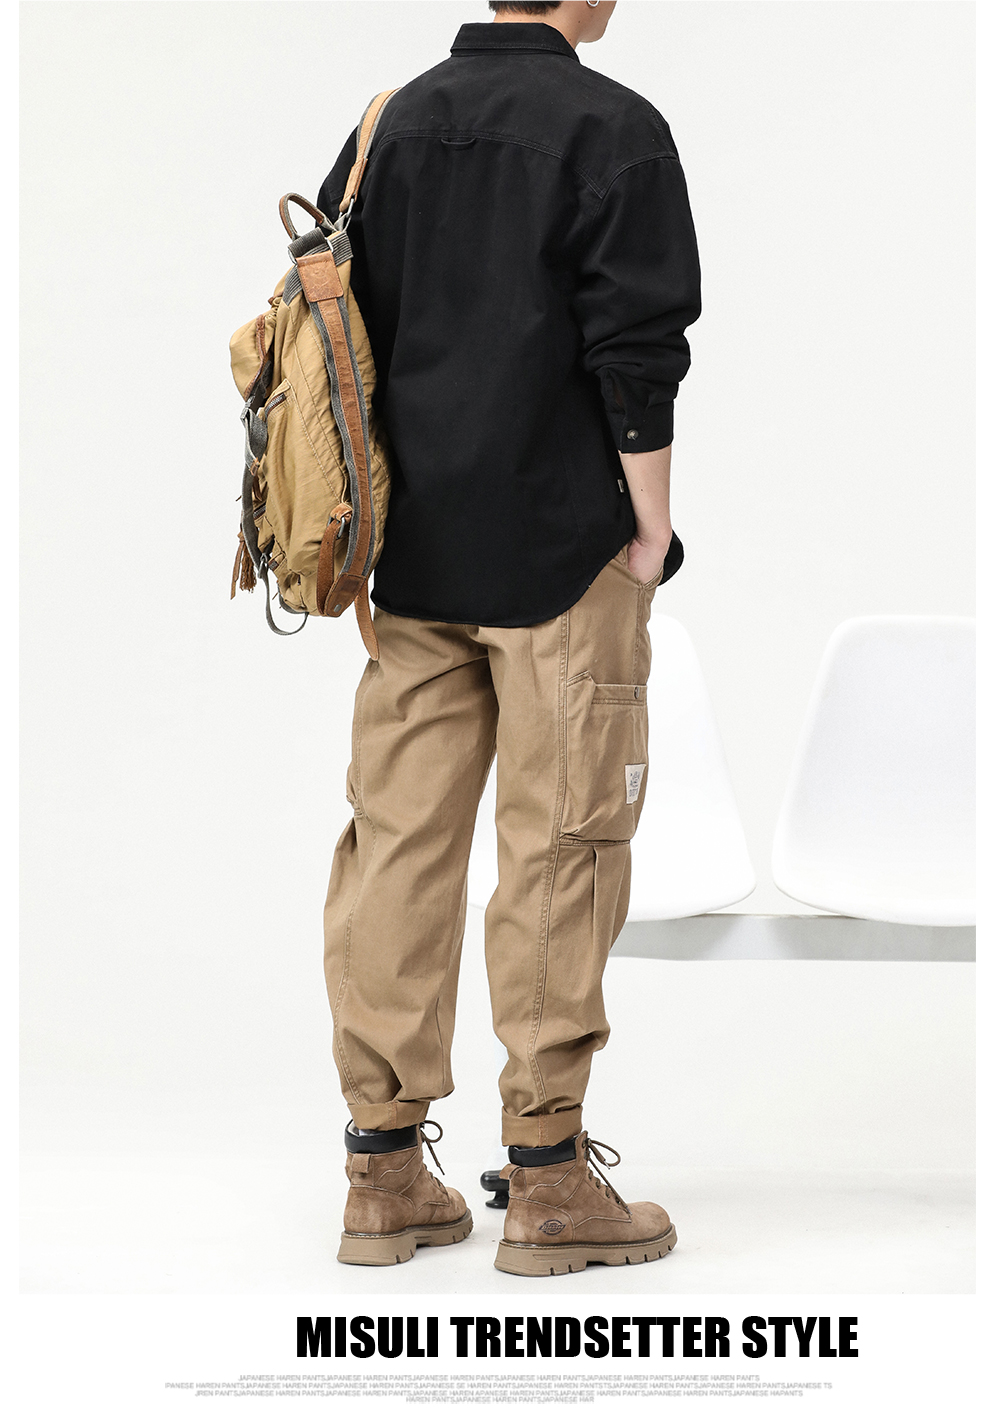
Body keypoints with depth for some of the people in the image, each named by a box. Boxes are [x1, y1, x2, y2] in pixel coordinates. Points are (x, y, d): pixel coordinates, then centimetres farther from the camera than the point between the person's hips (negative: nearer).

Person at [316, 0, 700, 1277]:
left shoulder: (392, 125, 10)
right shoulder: (613, 130, -8)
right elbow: (636, 353, -13)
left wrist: (374, 519, 16)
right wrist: (650, 526, -5)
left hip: (415, 552, 6)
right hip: (562, 549, -5)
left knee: (399, 838, 7)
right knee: (559, 848, 1)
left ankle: (385, 1171, 12)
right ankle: (547, 1178, 5)